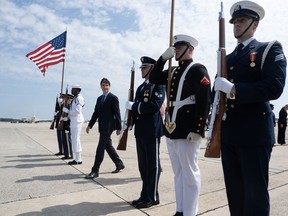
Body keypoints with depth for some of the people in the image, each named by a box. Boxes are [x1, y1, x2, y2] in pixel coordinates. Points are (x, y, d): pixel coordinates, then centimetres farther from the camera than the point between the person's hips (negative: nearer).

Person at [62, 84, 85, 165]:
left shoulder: (78, 98, -15)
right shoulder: (75, 98, 16)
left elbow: (76, 111, -21)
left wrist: (65, 110, -12)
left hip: (77, 121, -10)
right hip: (74, 121, 10)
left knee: (76, 139, -6)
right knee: (74, 139, 13)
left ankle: (78, 160, 1)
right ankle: (77, 158, 20)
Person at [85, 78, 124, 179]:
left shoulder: (113, 98, -6)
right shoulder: (99, 98, 15)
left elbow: (117, 113, -9)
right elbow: (95, 113, 14)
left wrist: (118, 127, -11)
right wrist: (90, 125, 7)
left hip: (108, 126, -7)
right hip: (102, 126, 7)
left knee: (101, 147, -8)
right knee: (108, 146, 14)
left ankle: (95, 170, -1)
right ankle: (119, 163, 30)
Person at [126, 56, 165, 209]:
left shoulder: (158, 85, -6)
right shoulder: (141, 87, 19)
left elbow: (154, 105, -20)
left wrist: (133, 106, -14)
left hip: (152, 131, -8)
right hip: (140, 131, 8)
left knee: (152, 164, 3)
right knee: (143, 165, 13)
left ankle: (152, 197, 15)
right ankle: (145, 195, 26)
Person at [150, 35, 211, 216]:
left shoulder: (198, 70, -6)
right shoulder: (174, 71, 17)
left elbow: (204, 102, -14)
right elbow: (154, 79, 15)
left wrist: (196, 130, -20)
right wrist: (163, 57, 4)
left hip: (187, 131, -8)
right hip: (172, 129, 8)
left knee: (190, 173, 3)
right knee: (178, 173, 15)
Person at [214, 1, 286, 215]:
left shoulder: (270, 49, 2)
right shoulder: (228, 58, 18)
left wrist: (233, 89, -17)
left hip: (255, 133, -5)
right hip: (228, 135, 6)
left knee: (255, 193, 3)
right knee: (234, 192, 13)